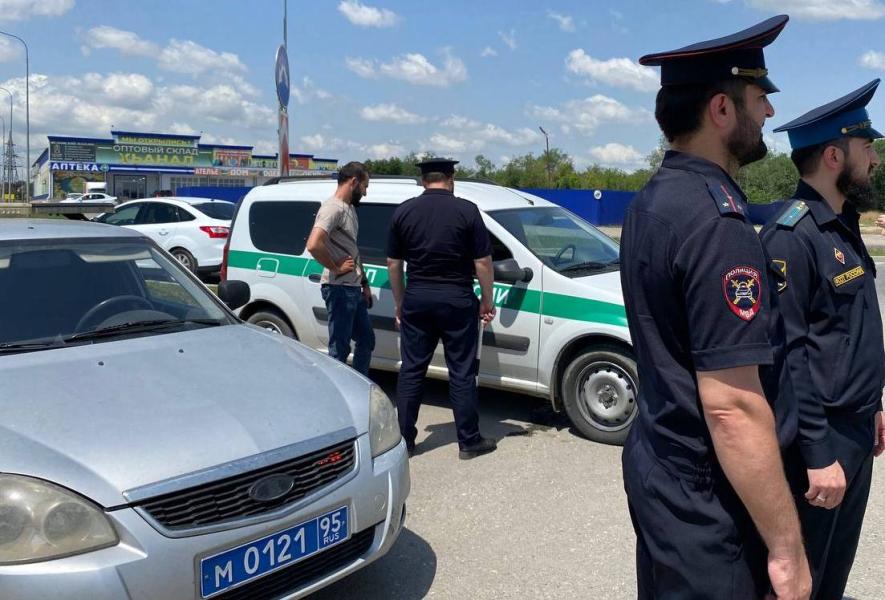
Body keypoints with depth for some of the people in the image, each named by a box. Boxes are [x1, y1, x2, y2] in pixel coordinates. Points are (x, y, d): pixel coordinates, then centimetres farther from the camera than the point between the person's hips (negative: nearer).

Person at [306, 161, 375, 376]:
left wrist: (364, 282, 20)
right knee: (340, 349, -3)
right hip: (339, 289, -10)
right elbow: (313, 245, -32)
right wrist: (336, 268, -19)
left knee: (366, 340, 19)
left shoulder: (350, 208, 16)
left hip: (354, 289, 10)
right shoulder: (333, 208, -16)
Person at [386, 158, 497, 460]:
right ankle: (469, 441, 14)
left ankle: (404, 440, 16)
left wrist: (400, 303, 16)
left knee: (411, 371, 11)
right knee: (462, 373, 6)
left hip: (416, 299, 3)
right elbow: (483, 261, -6)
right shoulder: (467, 210, -6)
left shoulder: (403, 211, 3)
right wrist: (487, 301, 5)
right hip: (457, 299, -2)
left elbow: (393, 263, 7)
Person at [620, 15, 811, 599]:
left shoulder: (652, 202, 5)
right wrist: (786, 547, -19)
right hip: (706, 497, -9)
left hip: (659, 464, 9)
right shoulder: (717, 222, -25)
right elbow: (732, 406, -27)